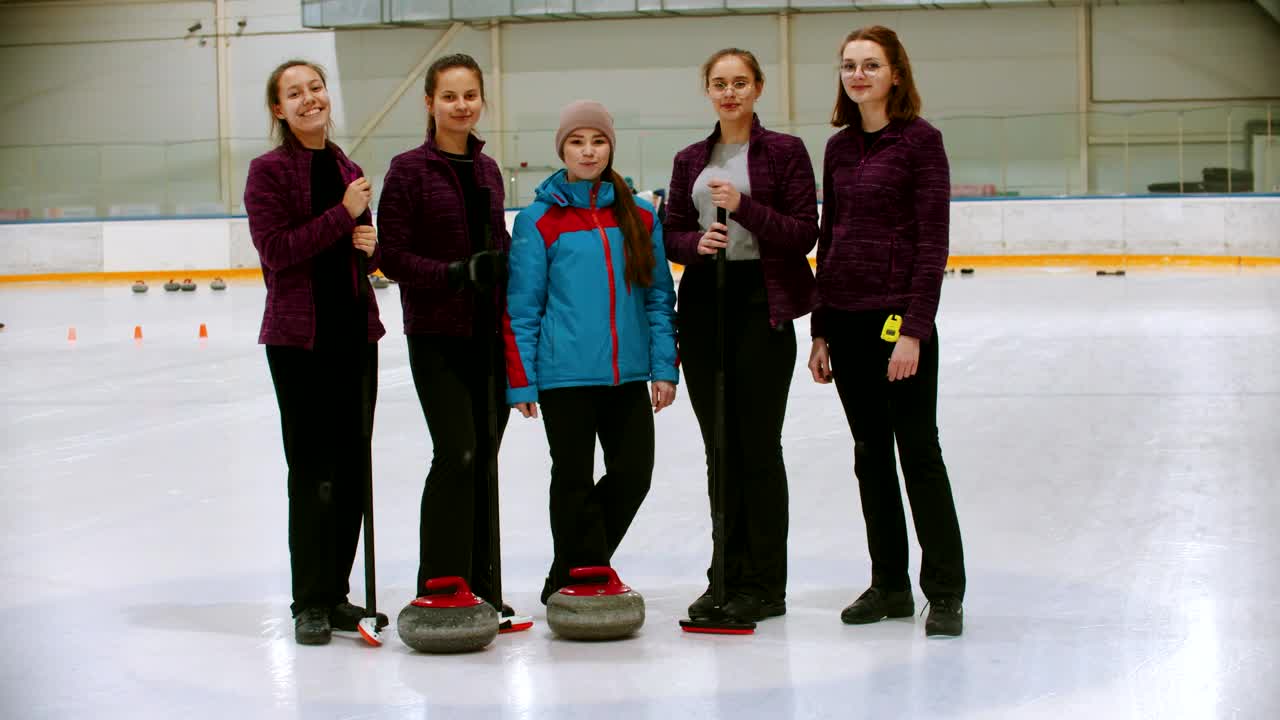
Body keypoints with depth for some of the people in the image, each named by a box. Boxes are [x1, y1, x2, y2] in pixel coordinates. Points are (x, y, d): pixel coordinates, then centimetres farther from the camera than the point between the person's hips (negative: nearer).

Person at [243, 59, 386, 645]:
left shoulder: (347, 170, 13)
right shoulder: (268, 171, -5)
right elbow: (275, 250, -15)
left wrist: (370, 246, -2)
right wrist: (343, 214, -16)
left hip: (355, 331, 6)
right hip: (300, 337, -6)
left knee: (353, 468, 7)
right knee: (314, 470, -4)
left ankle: (336, 594, 18)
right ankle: (310, 603, 6)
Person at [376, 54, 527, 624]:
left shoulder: (486, 169, 12)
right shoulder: (409, 169, -7)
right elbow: (391, 255, -11)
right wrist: (457, 273, -21)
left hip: (489, 331, 6)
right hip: (437, 333, -6)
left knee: (484, 457, 7)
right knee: (456, 453, -12)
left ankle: (478, 585, 16)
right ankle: (438, 590, -3)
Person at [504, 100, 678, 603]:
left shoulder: (639, 218, 9)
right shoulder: (538, 220, -1)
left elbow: (659, 298, 10)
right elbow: (522, 307, -2)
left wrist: (664, 368, 3)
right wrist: (520, 382, -5)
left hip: (628, 374, 4)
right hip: (565, 375, -4)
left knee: (633, 474, 4)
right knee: (575, 481, 3)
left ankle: (571, 576, 23)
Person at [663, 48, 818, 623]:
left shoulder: (785, 151, -1)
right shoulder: (690, 160, 12)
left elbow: (804, 233, -7)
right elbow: (672, 235, 12)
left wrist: (744, 208, -19)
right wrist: (696, 241, -10)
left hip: (763, 302, -5)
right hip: (703, 301, 5)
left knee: (758, 445, -4)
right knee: (720, 447, 8)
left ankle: (764, 585, 4)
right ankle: (729, 577, 15)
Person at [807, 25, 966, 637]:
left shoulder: (919, 139, -8)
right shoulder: (839, 148, 11)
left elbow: (932, 241, -12)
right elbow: (828, 239, 13)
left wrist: (915, 328, -17)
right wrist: (820, 330, 10)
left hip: (899, 316, -6)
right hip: (845, 318, 6)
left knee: (918, 452, -2)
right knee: (870, 455, 11)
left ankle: (944, 592, 6)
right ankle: (889, 585, 19)